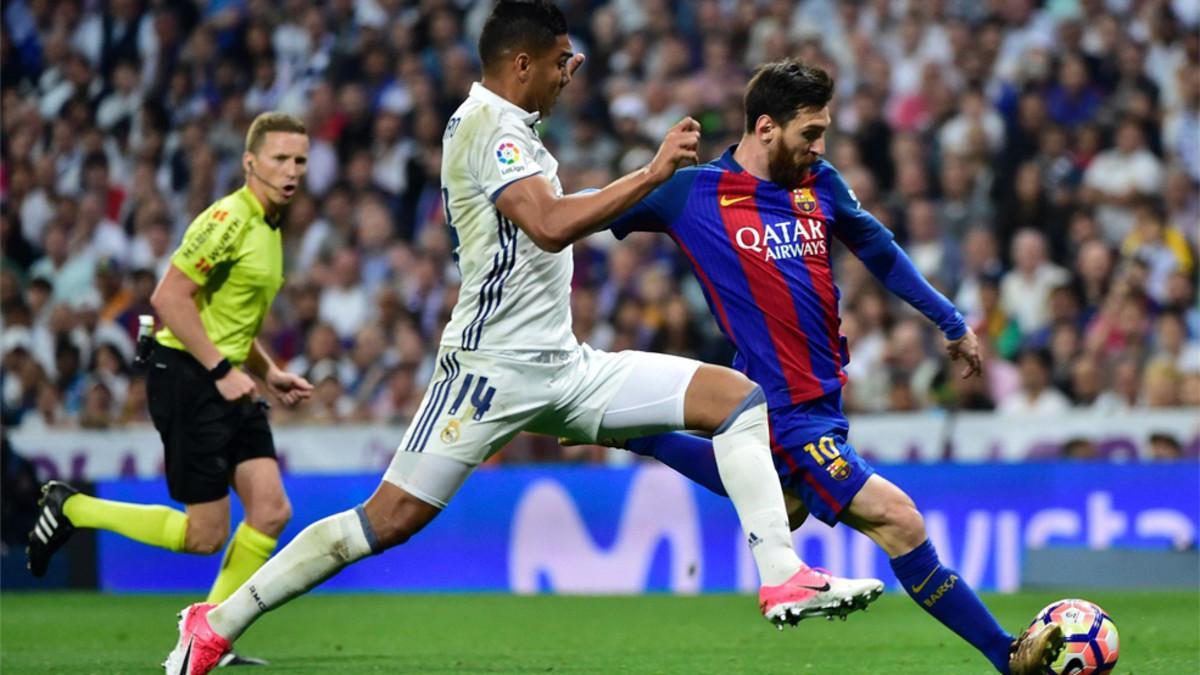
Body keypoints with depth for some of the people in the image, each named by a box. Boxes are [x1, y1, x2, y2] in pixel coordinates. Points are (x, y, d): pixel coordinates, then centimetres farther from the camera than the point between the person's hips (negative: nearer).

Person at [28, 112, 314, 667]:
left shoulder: (268, 228, 16)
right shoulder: (229, 220, -16)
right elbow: (169, 298, -22)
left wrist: (269, 373, 16)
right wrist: (222, 370, -22)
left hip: (227, 382, 9)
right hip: (187, 377, -9)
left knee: (271, 511, -4)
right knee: (205, 535, -6)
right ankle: (71, 509, 11)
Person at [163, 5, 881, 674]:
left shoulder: (506, 123, 18)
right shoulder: (485, 125, -12)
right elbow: (552, 226, -28)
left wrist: (555, 81, 38)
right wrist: (654, 171, -23)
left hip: (566, 368, 10)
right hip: (495, 365, -9)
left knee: (738, 396, -2)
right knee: (391, 519, -12)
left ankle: (784, 581, -10)